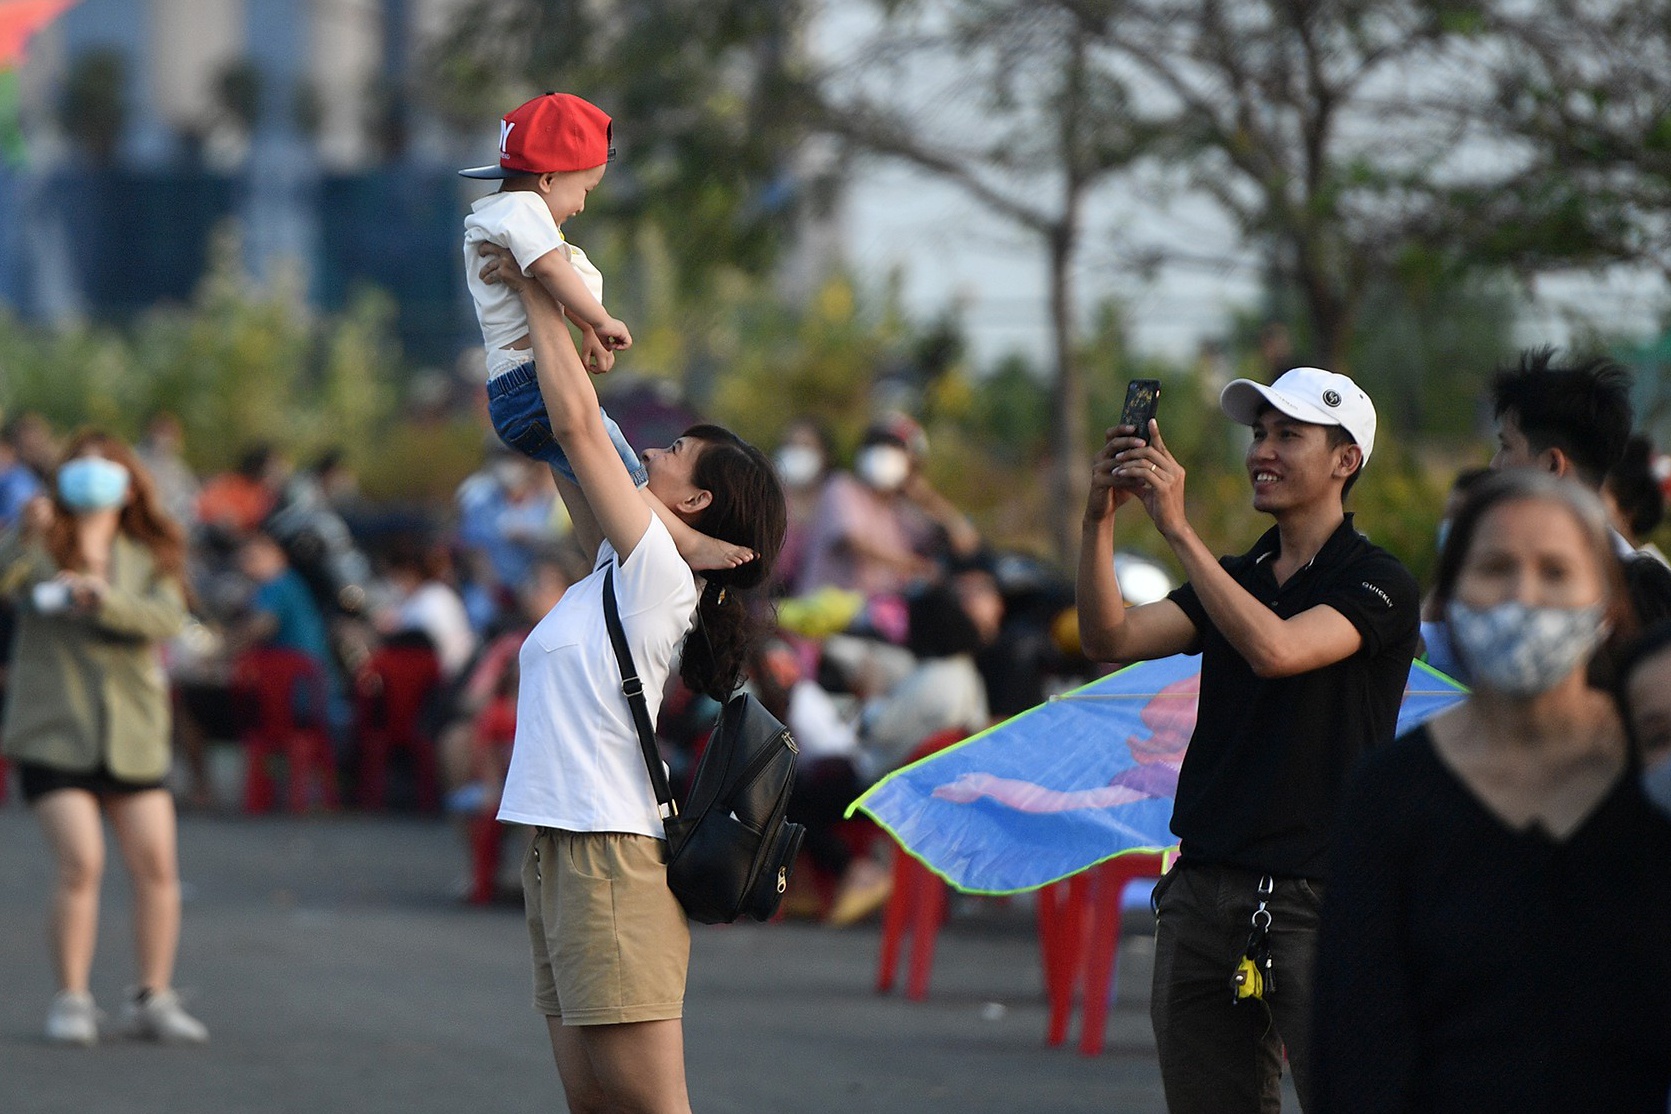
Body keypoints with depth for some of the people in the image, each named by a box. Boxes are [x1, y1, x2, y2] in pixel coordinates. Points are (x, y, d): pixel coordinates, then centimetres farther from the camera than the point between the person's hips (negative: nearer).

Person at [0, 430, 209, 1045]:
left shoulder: (150, 558, 9)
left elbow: (165, 618, -10)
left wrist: (101, 599, -25)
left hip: (132, 734, 3)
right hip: (55, 732, -3)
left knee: (156, 864, 0)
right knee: (80, 860, -14)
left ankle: (153, 999, 12)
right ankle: (72, 1000, -3)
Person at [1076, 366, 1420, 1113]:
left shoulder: (1377, 584, -3)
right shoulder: (1234, 578, 18)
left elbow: (1274, 649, -21)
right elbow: (1111, 639, 5)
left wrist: (1178, 528, -22)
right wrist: (1101, 519, -10)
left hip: (1319, 898, -6)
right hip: (1205, 894, 6)